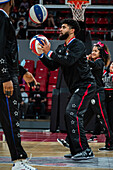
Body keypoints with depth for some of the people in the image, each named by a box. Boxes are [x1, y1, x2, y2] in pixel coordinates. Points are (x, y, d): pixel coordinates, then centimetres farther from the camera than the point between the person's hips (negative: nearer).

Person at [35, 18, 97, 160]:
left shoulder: (78, 45, -10)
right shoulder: (62, 48, 17)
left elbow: (69, 61, -26)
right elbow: (52, 66, 16)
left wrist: (50, 53, -22)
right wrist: (41, 54, 4)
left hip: (86, 85, -10)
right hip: (77, 88, 10)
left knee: (72, 113, -20)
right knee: (70, 115, 9)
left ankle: (85, 151, -21)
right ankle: (76, 151, 15)